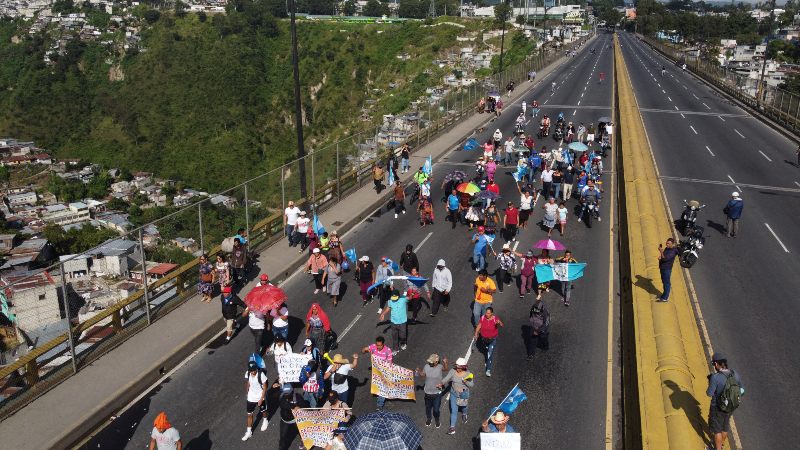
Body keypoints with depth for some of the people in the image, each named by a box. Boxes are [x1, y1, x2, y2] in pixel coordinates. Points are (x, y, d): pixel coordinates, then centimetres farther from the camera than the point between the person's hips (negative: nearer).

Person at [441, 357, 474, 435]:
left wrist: (466, 381, -34)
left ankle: (464, 414, 62)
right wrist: (441, 384, -34)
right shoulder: (453, 371, -18)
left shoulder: (468, 374, -22)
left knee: (464, 406, 27)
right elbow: (446, 379, -17)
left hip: (464, 394, 0)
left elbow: (471, 385, -16)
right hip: (454, 393, 0)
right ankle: (452, 428, 8)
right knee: (453, 410, 1)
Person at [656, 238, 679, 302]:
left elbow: (665, 258, -30)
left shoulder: (672, 252, -23)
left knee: (666, 283, 1)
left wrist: (661, 252, -45)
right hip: (662, 268, 9)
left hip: (667, 269, -9)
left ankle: (665, 298, 10)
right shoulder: (667, 248, 5)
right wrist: (660, 257, -3)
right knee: (664, 281, 21)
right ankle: (665, 294, 37)